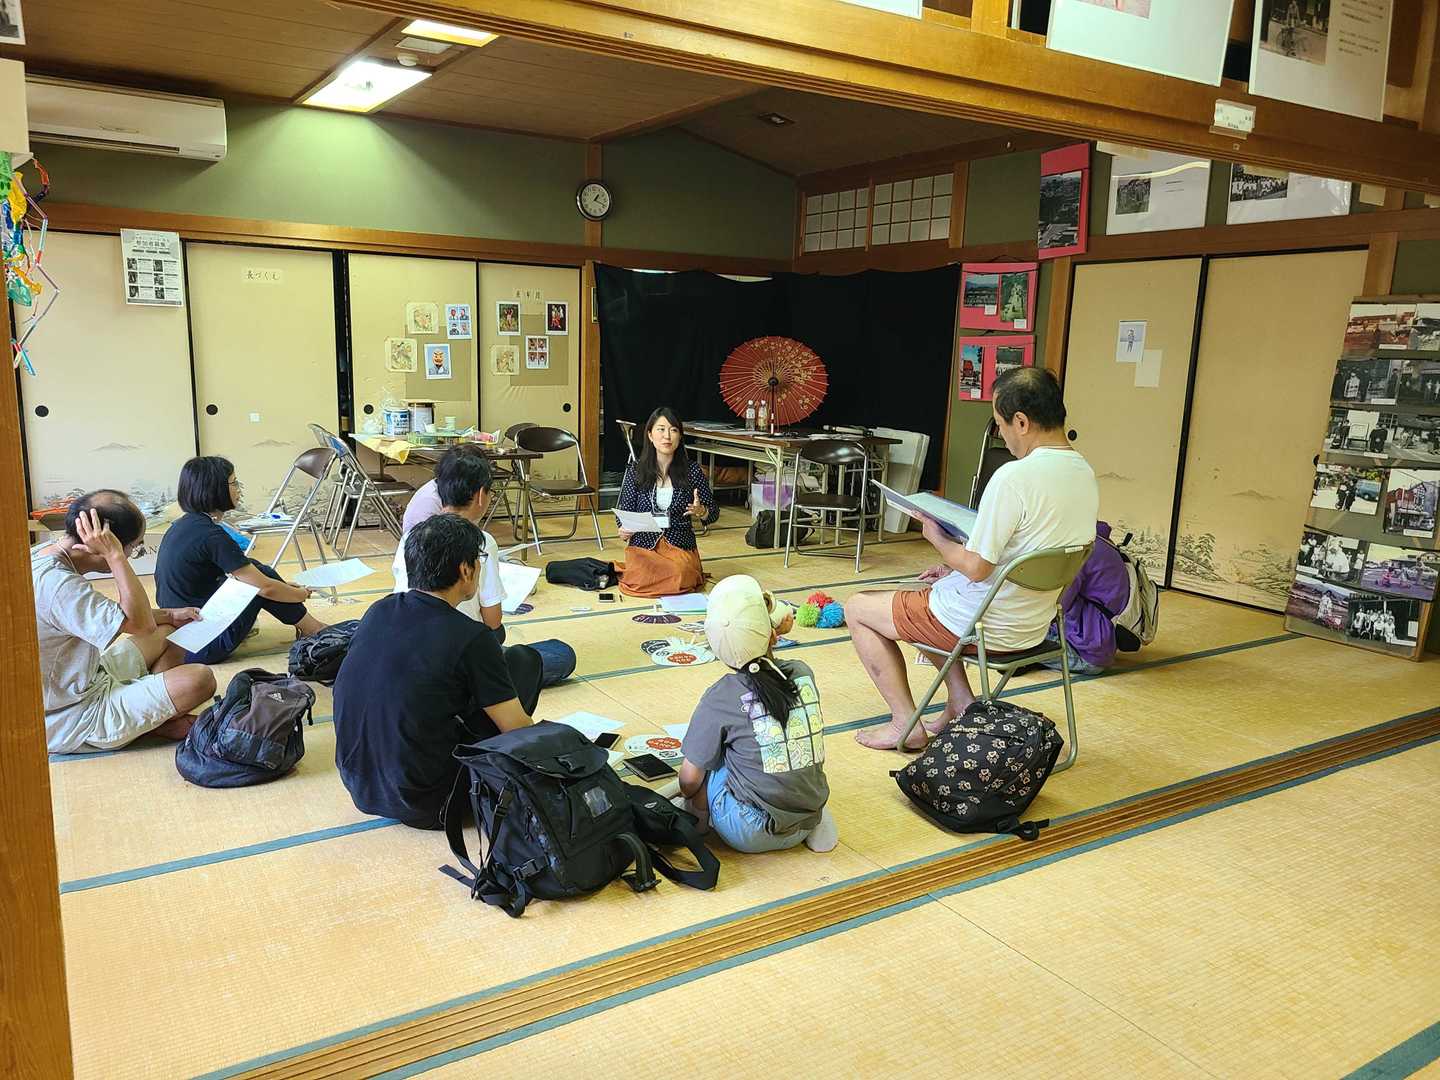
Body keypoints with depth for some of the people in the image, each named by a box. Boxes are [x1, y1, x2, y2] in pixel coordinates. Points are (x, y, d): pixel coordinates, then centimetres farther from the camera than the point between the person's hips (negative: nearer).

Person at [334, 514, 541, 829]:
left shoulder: (379, 611, 0)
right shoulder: (471, 638, -18)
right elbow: (519, 730, -10)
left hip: (358, 784, 7)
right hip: (423, 805, -6)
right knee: (524, 660, 4)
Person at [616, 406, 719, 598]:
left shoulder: (692, 470, -1)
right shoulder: (636, 470, 1)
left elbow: (713, 513, 5)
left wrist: (701, 512, -18)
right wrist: (623, 531, -15)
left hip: (681, 546, 0)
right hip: (643, 544, 1)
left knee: (679, 582, -29)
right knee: (638, 582, -26)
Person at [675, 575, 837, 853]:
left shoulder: (720, 698, -13)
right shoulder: (803, 673, -4)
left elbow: (689, 781, -4)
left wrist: (686, 793, 18)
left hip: (752, 834, -3)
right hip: (806, 824, 4)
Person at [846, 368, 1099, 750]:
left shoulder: (1014, 477, -27)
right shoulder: (1085, 475, 1)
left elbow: (977, 568, -24)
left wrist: (937, 538, -5)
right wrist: (957, 566, 12)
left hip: (987, 627, -9)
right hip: (1032, 627, 9)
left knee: (857, 608, 9)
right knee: (933, 591, 32)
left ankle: (906, 724, 9)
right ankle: (962, 704, 24)